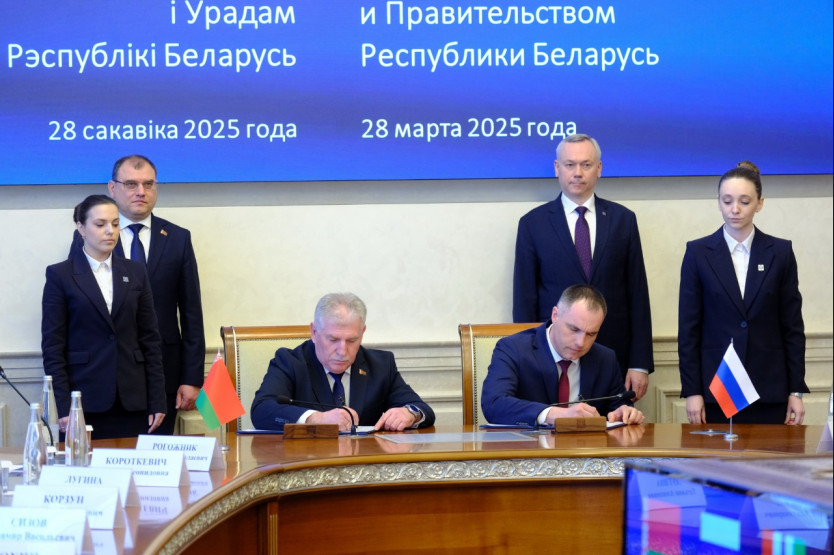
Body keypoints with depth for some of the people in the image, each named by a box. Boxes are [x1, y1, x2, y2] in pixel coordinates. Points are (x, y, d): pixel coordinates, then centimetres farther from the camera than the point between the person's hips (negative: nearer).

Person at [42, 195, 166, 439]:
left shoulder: (135, 272, 11)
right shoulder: (60, 275, 1)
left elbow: (150, 339, 10)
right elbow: (52, 346, -2)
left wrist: (157, 400, 4)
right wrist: (63, 407, -9)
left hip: (132, 401, 3)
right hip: (85, 401, -3)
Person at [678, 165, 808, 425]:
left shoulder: (780, 252, 4)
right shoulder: (698, 252, 2)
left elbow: (793, 325, 5)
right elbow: (688, 327, 1)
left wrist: (796, 391, 1)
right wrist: (691, 391, -4)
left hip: (769, 391, 1)